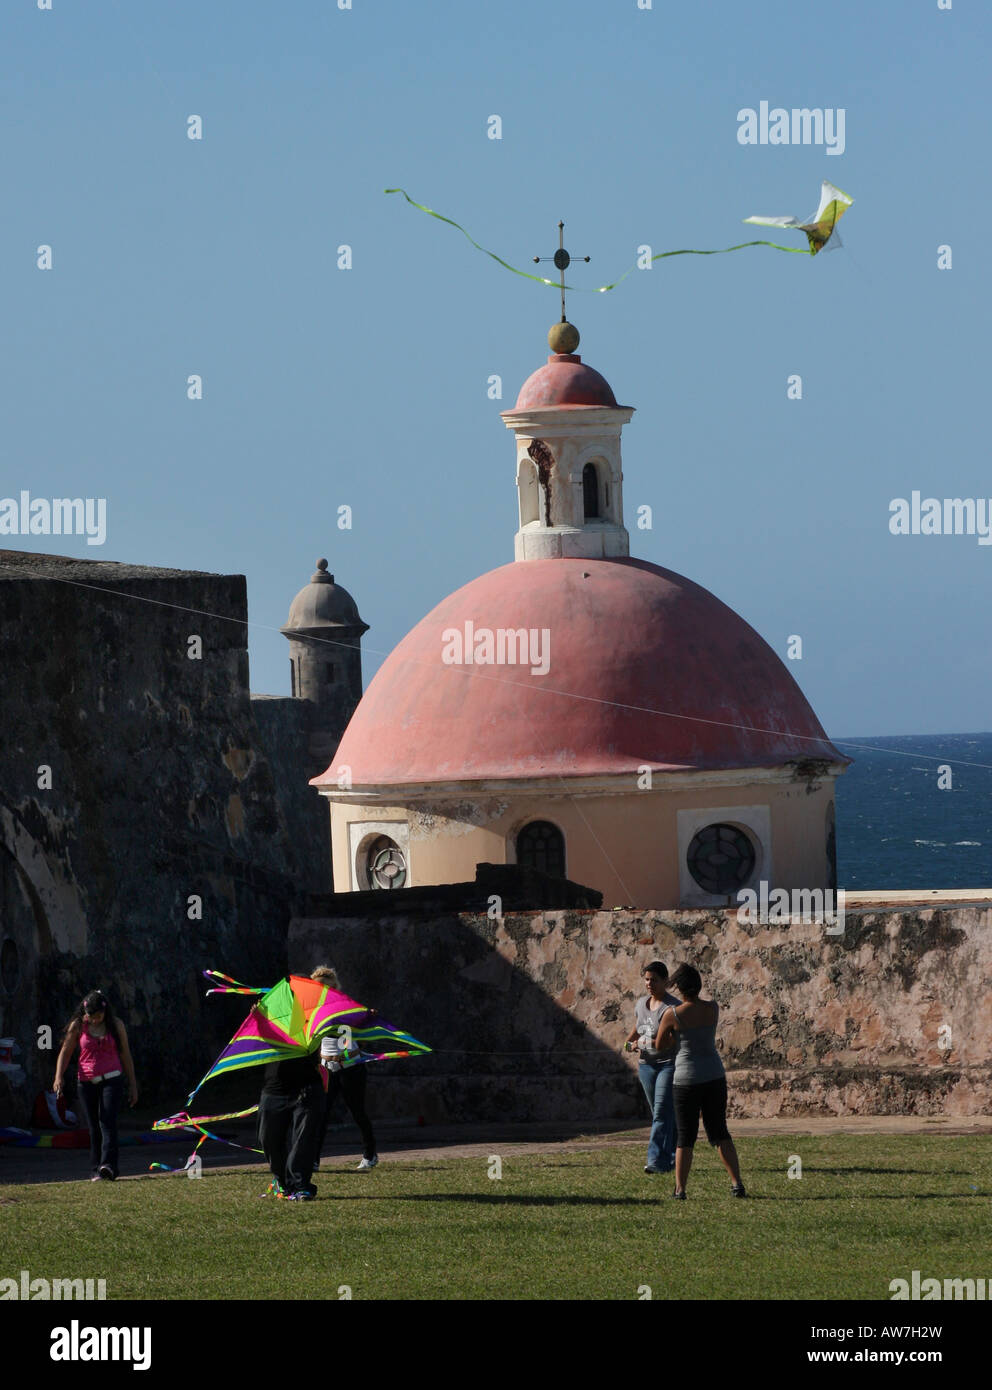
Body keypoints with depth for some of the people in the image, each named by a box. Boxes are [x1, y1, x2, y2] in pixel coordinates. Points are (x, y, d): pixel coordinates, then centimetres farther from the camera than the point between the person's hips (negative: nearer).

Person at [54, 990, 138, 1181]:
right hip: (87, 1081, 2)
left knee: (107, 1121, -17)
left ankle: (107, 1166, -29)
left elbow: (125, 1055, 9)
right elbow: (65, 1052, 6)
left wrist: (132, 1084, 10)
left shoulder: (116, 1025, 2)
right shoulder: (78, 1026, 1)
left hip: (112, 1079, -2)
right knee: (94, 1128, 2)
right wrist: (59, 1077, -9)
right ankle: (95, 1171, 6)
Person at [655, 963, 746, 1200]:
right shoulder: (712, 1008, -2)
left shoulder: (672, 1015, -12)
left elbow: (660, 1045, 2)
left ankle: (680, 1189, 5)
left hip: (687, 1080, -3)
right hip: (715, 1076, 3)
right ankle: (737, 1184, 5)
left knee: (686, 1137, 5)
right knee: (719, 1132, 12)